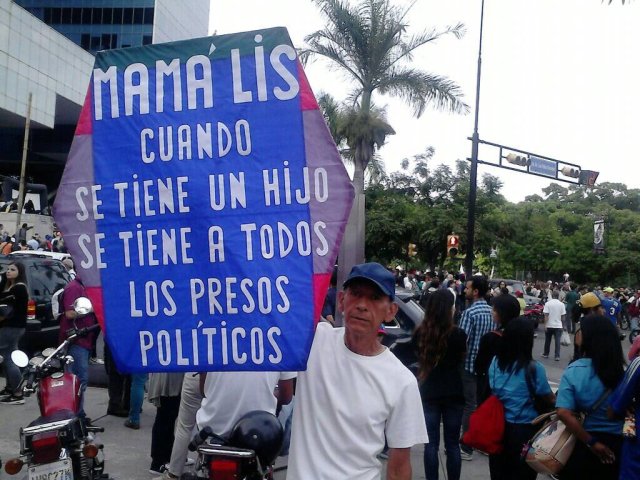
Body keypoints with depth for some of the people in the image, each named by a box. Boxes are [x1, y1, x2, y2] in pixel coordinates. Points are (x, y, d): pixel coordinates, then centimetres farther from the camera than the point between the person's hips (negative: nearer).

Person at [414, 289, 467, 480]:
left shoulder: (420, 333, -7)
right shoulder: (457, 334, -15)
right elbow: (461, 359, 2)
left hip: (428, 392, 2)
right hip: (452, 393, -1)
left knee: (431, 444, 8)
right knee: (452, 444, 10)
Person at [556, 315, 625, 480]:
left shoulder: (574, 371, -17)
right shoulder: (623, 371, -11)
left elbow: (564, 413, -25)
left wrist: (591, 443, -16)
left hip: (582, 443, -2)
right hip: (616, 445, 2)